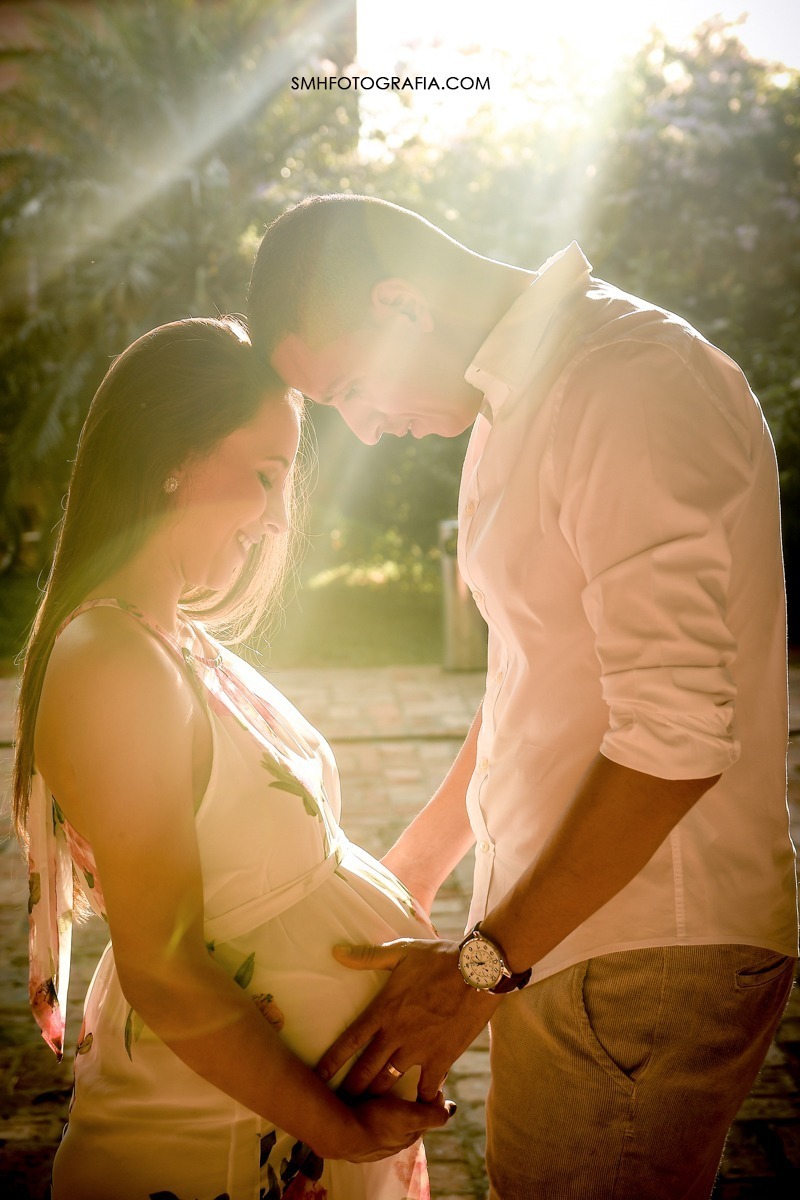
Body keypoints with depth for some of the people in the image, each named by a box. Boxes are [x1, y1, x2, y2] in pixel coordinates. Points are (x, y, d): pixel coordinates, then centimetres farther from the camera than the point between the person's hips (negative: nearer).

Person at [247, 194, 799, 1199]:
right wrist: (413, 866, 22)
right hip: (560, 927, 9)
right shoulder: (520, 396, 14)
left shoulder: (631, 384, -18)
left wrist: (481, 965, -18)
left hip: (644, 961, -9)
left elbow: (678, 734, -24)